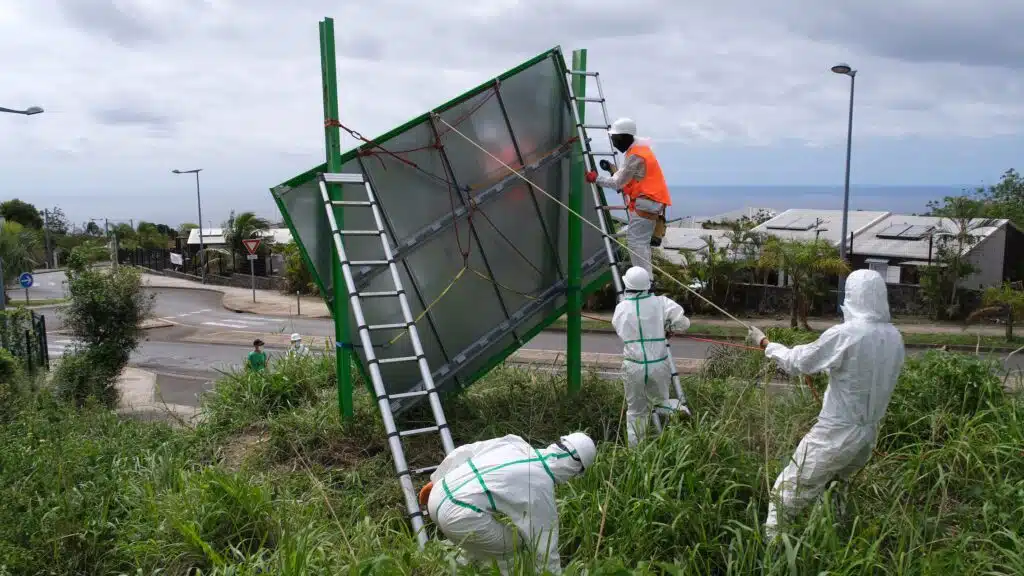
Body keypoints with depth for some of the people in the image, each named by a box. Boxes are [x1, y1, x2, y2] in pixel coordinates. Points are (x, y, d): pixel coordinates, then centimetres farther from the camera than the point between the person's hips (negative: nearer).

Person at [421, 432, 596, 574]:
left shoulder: (515, 442, 13)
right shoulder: (541, 488, -2)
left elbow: (463, 452, 15)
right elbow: (545, 547, 5)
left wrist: (436, 481, 24)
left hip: (438, 496, 8)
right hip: (460, 516, -8)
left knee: (480, 547, 30)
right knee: (511, 550, 13)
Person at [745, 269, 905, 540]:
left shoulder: (845, 334, -19)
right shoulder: (894, 337, 0)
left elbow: (797, 362, -11)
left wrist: (764, 343, 4)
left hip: (836, 434, -7)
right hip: (869, 435, 7)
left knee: (785, 496, 0)